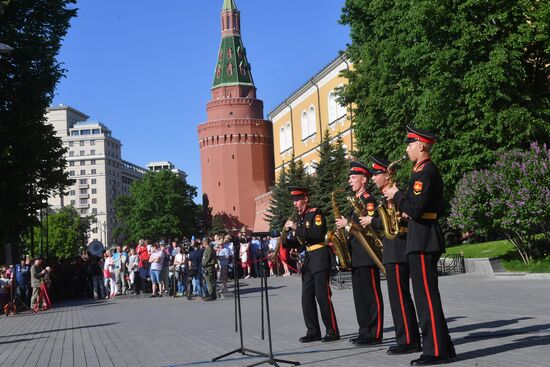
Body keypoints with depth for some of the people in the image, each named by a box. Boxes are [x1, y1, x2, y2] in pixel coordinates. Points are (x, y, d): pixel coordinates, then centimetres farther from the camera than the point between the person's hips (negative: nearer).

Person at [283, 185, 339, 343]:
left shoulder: (316, 213, -7)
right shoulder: (299, 218, 16)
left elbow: (318, 234, -23)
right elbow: (297, 242, 18)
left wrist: (296, 228, -23)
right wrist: (284, 242, -1)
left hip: (320, 259, -8)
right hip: (307, 261, 8)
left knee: (323, 296, -7)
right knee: (307, 297, 6)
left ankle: (333, 331, 0)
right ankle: (313, 332, 13)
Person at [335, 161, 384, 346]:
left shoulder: (368, 199, -10)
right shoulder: (356, 200, 20)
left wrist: (348, 224, -15)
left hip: (367, 255, -10)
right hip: (356, 256, 10)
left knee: (372, 296, -6)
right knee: (360, 295, 12)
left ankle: (374, 335, -2)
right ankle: (365, 332, 18)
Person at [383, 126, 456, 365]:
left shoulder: (424, 172, -14)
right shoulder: (430, 170, 18)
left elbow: (415, 209, -22)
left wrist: (396, 196, -7)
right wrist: (407, 208, 15)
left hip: (422, 240, -11)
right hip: (426, 238, 11)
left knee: (427, 296, -7)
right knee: (427, 295, 13)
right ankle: (442, 347, 19)